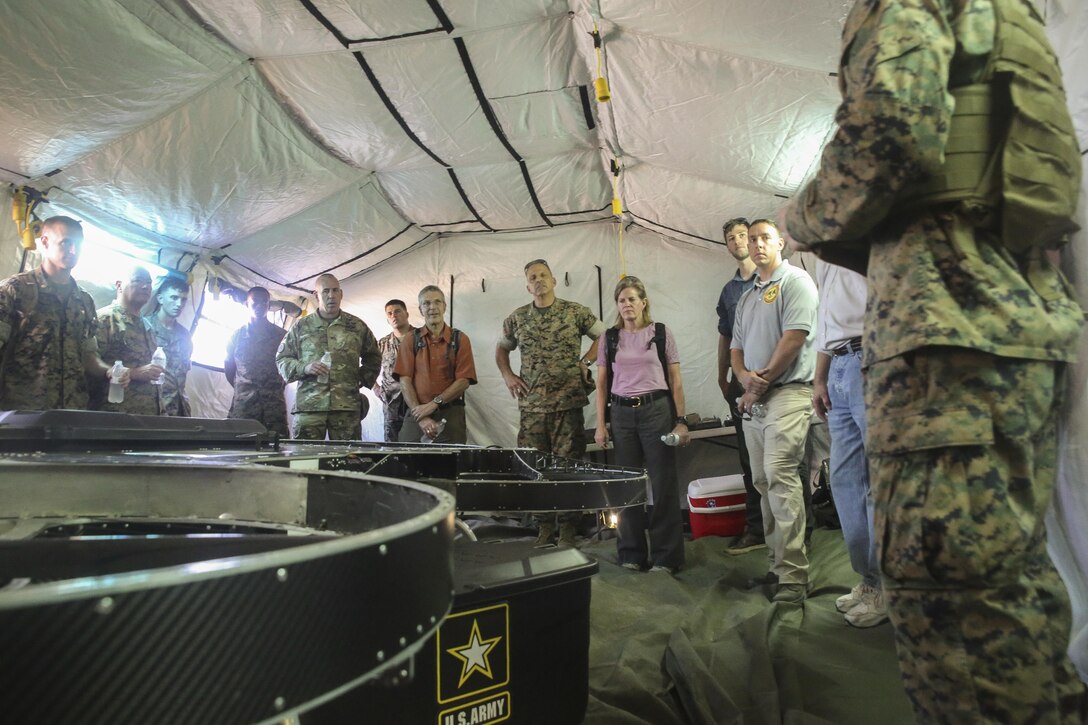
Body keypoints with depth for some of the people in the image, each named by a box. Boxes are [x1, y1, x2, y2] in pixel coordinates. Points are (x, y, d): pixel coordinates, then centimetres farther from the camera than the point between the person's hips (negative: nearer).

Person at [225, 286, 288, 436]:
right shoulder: (237, 335, 11)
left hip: (274, 405, -1)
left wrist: (278, 386, 9)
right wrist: (241, 389, 15)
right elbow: (228, 367, 20)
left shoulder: (282, 335, 7)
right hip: (243, 404, 1)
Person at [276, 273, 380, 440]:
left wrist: (363, 380, 10)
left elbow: (373, 357, 23)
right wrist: (304, 368, -6)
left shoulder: (357, 326, 12)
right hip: (308, 406, 0)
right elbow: (281, 359, 12)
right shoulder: (301, 326, 10)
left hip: (347, 406, 1)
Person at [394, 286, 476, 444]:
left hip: (450, 415, -1)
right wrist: (421, 417, -11)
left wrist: (434, 404, -12)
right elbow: (405, 381, 0)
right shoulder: (411, 340, 8)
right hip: (417, 414, 1)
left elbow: (464, 381, -3)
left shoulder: (460, 339, 5)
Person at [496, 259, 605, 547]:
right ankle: (544, 528, 17)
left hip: (568, 403, -2)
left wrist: (584, 362, 0)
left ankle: (568, 530, 12)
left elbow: (603, 336, 10)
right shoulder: (517, 318, 11)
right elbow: (501, 348, 25)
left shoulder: (575, 312, 3)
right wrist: (507, 375, 11)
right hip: (531, 404, 3)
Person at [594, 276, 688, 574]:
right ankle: (631, 554, 20)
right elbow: (602, 384, 9)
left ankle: (665, 557, 13)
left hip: (656, 410, -2)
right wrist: (600, 425, 3)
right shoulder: (610, 338, 8)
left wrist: (681, 421, -4)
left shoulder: (661, 333, 3)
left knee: (662, 484, 0)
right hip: (622, 414, 2)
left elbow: (676, 381, 3)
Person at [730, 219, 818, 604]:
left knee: (780, 475, -16)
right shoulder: (746, 297, 23)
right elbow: (735, 348, 19)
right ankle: (779, 560, 18)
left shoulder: (795, 281, 0)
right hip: (754, 399, 8)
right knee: (763, 481, 8)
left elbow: (795, 335, -12)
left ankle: (793, 574, -11)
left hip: (787, 393, -8)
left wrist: (763, 380, -9)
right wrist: (745, 377, -2)